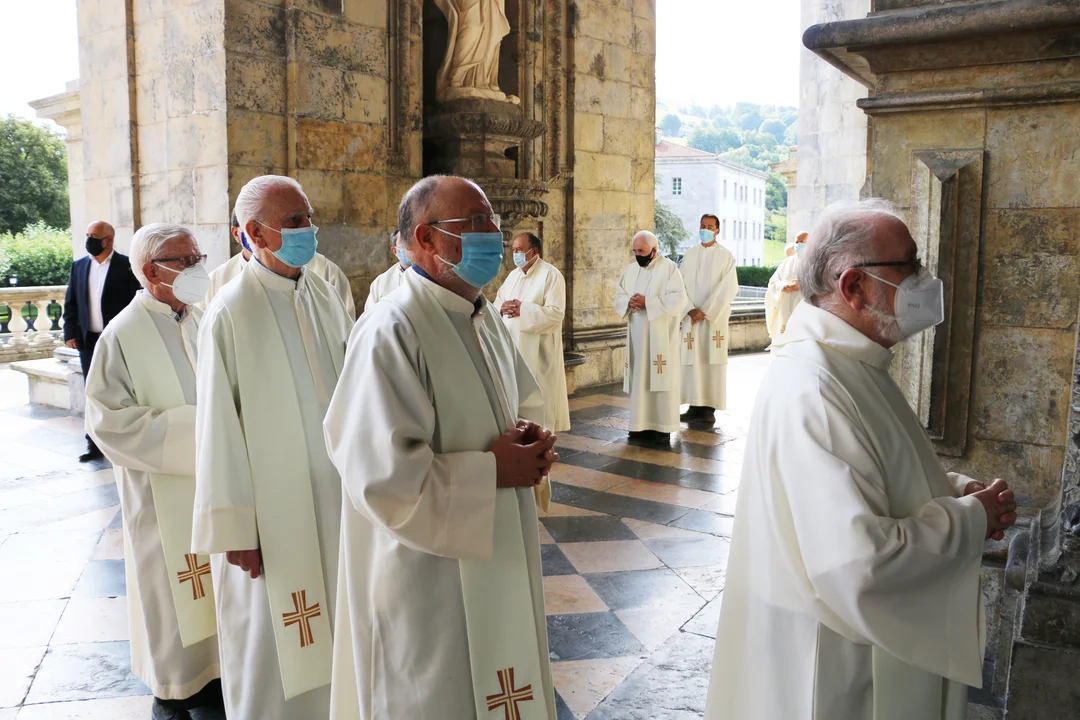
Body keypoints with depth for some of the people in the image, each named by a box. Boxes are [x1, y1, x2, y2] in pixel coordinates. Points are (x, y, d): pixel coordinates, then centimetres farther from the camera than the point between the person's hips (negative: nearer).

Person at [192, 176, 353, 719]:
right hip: (272, 506, -5)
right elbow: (218, 427, -13)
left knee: (327, 622, 17)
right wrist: (235, 528, -11)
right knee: (272, 637, 9)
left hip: (334, 492, 5)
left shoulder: (325, 296, 3)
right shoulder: (230, 314, -13)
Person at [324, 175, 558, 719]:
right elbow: (382, 473, -26)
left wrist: (525, 441, -3)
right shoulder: (391, 332, -22)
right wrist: (491, 471, -19)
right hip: (427, 571, -8)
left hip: (493, 558, 8)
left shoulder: (485, 318, 5)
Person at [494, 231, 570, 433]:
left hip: (538, 349, -7)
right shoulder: (513, 275, 14)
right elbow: (497, 303, 14)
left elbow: (556, 312, -18)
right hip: (513, 345, 7)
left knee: (538, 393, -2)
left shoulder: (551, 275, -9)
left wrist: (522, 309, -21)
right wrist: (503, 308, -10)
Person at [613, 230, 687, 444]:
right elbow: (618, 297, 9)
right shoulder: (631, 270, 12)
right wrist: (629, 302, -14)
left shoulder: (669, 268, -6)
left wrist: (647, 302, -21)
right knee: (639, 379, 7)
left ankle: (663, 427, 4)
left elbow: (678, 300, -16)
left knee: (661, 379, -2)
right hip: (638, 336, 5)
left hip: (661, 336, -5)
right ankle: (642, 424, 14)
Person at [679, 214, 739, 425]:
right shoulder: (689, 255, 10)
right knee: (692, 361, 2)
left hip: (715, 317, -3)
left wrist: (706, 311, -14)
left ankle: (710, 408, 2)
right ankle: (695, 406, 8)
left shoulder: (725, 256, -1)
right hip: (691, 316, 3)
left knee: (712, 361, -3)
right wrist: (690, 310, -9)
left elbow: (728, 288, -8)